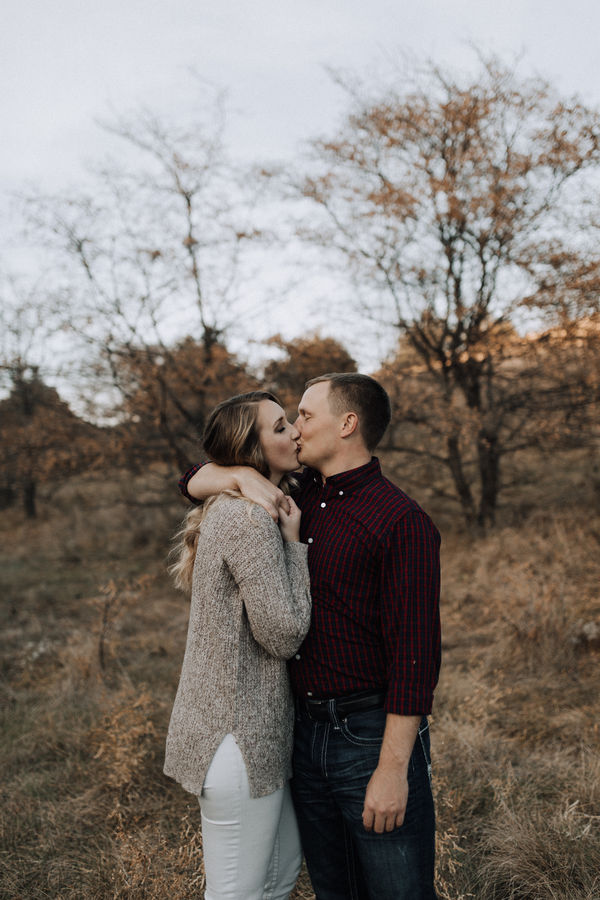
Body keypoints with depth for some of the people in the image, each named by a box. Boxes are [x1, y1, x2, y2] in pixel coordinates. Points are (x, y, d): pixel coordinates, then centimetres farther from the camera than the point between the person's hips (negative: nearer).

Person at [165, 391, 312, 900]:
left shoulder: (233, 511, 13)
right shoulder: (250, 519, -21)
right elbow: (283, 634, -21)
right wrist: (293, 543, -13)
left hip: (256, 731, 10)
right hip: (237, 737, -10)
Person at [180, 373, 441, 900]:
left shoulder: (402, 521, -15)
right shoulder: (298, 496, 7)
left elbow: (415, 656, -18)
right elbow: (195, 481, 13)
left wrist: (393, 768, -19)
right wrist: (245, 476, -9)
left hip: (374, 735, -7)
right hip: (305, 730, 7)